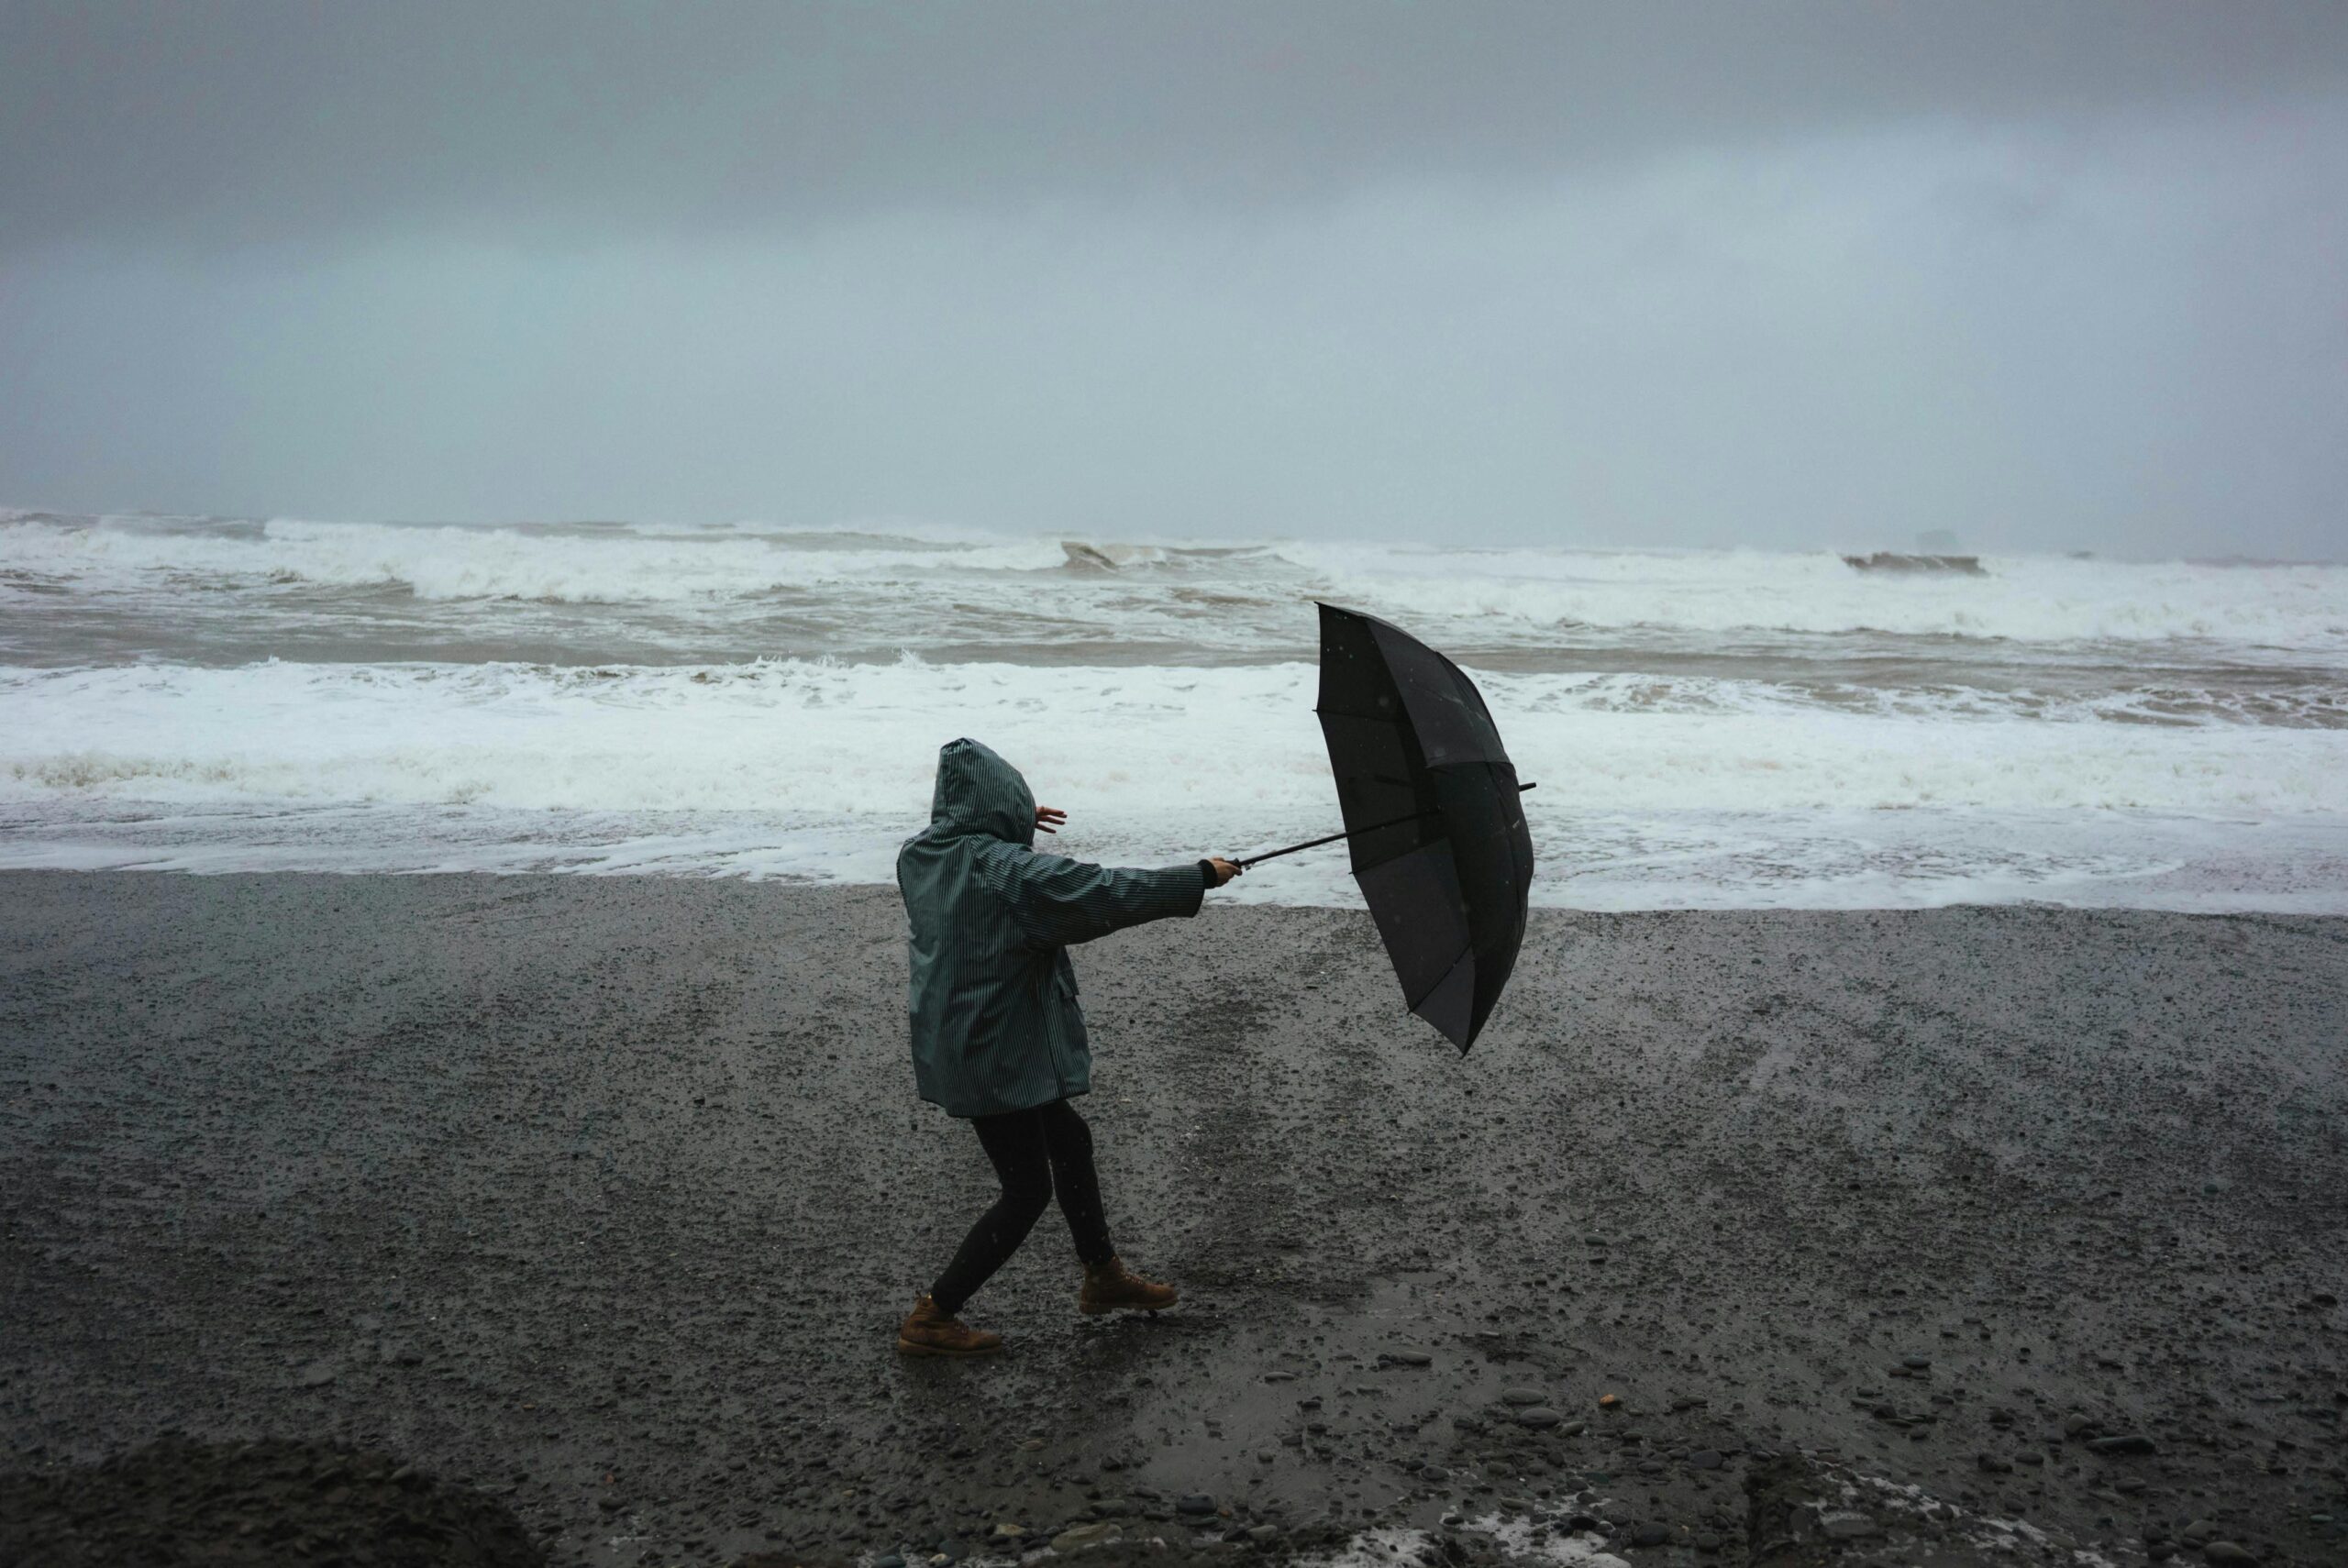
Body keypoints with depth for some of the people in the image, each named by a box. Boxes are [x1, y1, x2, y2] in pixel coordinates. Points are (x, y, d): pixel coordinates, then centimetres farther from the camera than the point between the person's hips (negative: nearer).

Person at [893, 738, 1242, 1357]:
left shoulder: (919, 855, 0)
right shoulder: (1010, 871, -24)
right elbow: (1110, 893, -22)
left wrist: (1013, 826, 33)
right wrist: (1200, 876, -12)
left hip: (951, 1044, 9)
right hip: (996, 1058, -9)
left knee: (1069, 1142, 23)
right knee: (1026, 1191, 5)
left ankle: (1103, 1276, 39)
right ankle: (930, 1318, 11)